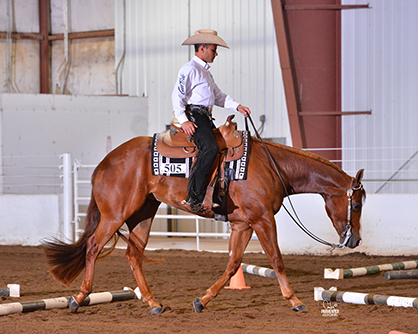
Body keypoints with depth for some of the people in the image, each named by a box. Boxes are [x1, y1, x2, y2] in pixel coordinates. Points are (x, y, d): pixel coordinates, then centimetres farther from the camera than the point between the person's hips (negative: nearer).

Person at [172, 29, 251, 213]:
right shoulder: (190, 69, -4)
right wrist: (183, 120, -23)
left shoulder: (206, 72, 28)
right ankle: (194, 198, -34)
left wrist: (237, 106, 14)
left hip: (205, 118, 11)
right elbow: (177, 95, -13)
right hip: (193, 114, -11)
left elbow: (218, 96, 30)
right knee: (209, 147, -29)